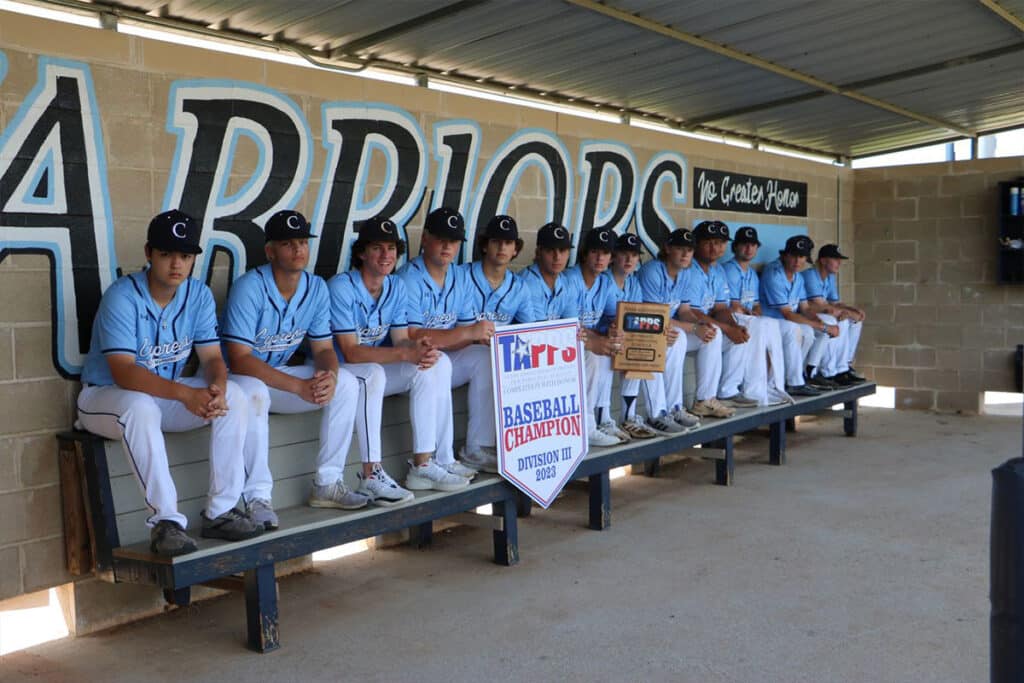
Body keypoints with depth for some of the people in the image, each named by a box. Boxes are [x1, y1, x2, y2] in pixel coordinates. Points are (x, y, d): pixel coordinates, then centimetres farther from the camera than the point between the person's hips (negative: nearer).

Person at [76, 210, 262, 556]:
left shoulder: (199, 294, -4)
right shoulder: (122, 297, -22)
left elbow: (212, 357, -8)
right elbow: (123, 372, -30)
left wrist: (216, 387, -33)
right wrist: (185, 394, -44)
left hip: (167, 393, 5)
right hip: (106, 395, -5)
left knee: (234, 396, -18)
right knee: (141, 406, -39)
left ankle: (220, 511, -15)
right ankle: (166, 520, -32)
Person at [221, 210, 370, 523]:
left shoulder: (317, 288, -3)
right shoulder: (249, 288, -23)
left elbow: (324, 348, 1)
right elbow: (239, 359, -27)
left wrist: (329, 376, -25)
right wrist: (300, 387, -34)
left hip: (281, 374, 6)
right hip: (238, 377, -6)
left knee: (347, 382, -12)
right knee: (254, 393, -39)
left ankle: (327, 483, -4)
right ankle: (257, 497, -29)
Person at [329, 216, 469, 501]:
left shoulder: (397, 287, 3)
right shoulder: (341, 287, -19)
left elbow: (401, 340, 0)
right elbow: (350, 352, -25)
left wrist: (418, 347, -25)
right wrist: (405, 354, -33)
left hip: (376, 369, 7)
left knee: (436, 364, -12)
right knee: (371, 374, -38)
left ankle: (423, 465, -10)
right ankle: (371, 475, -32)